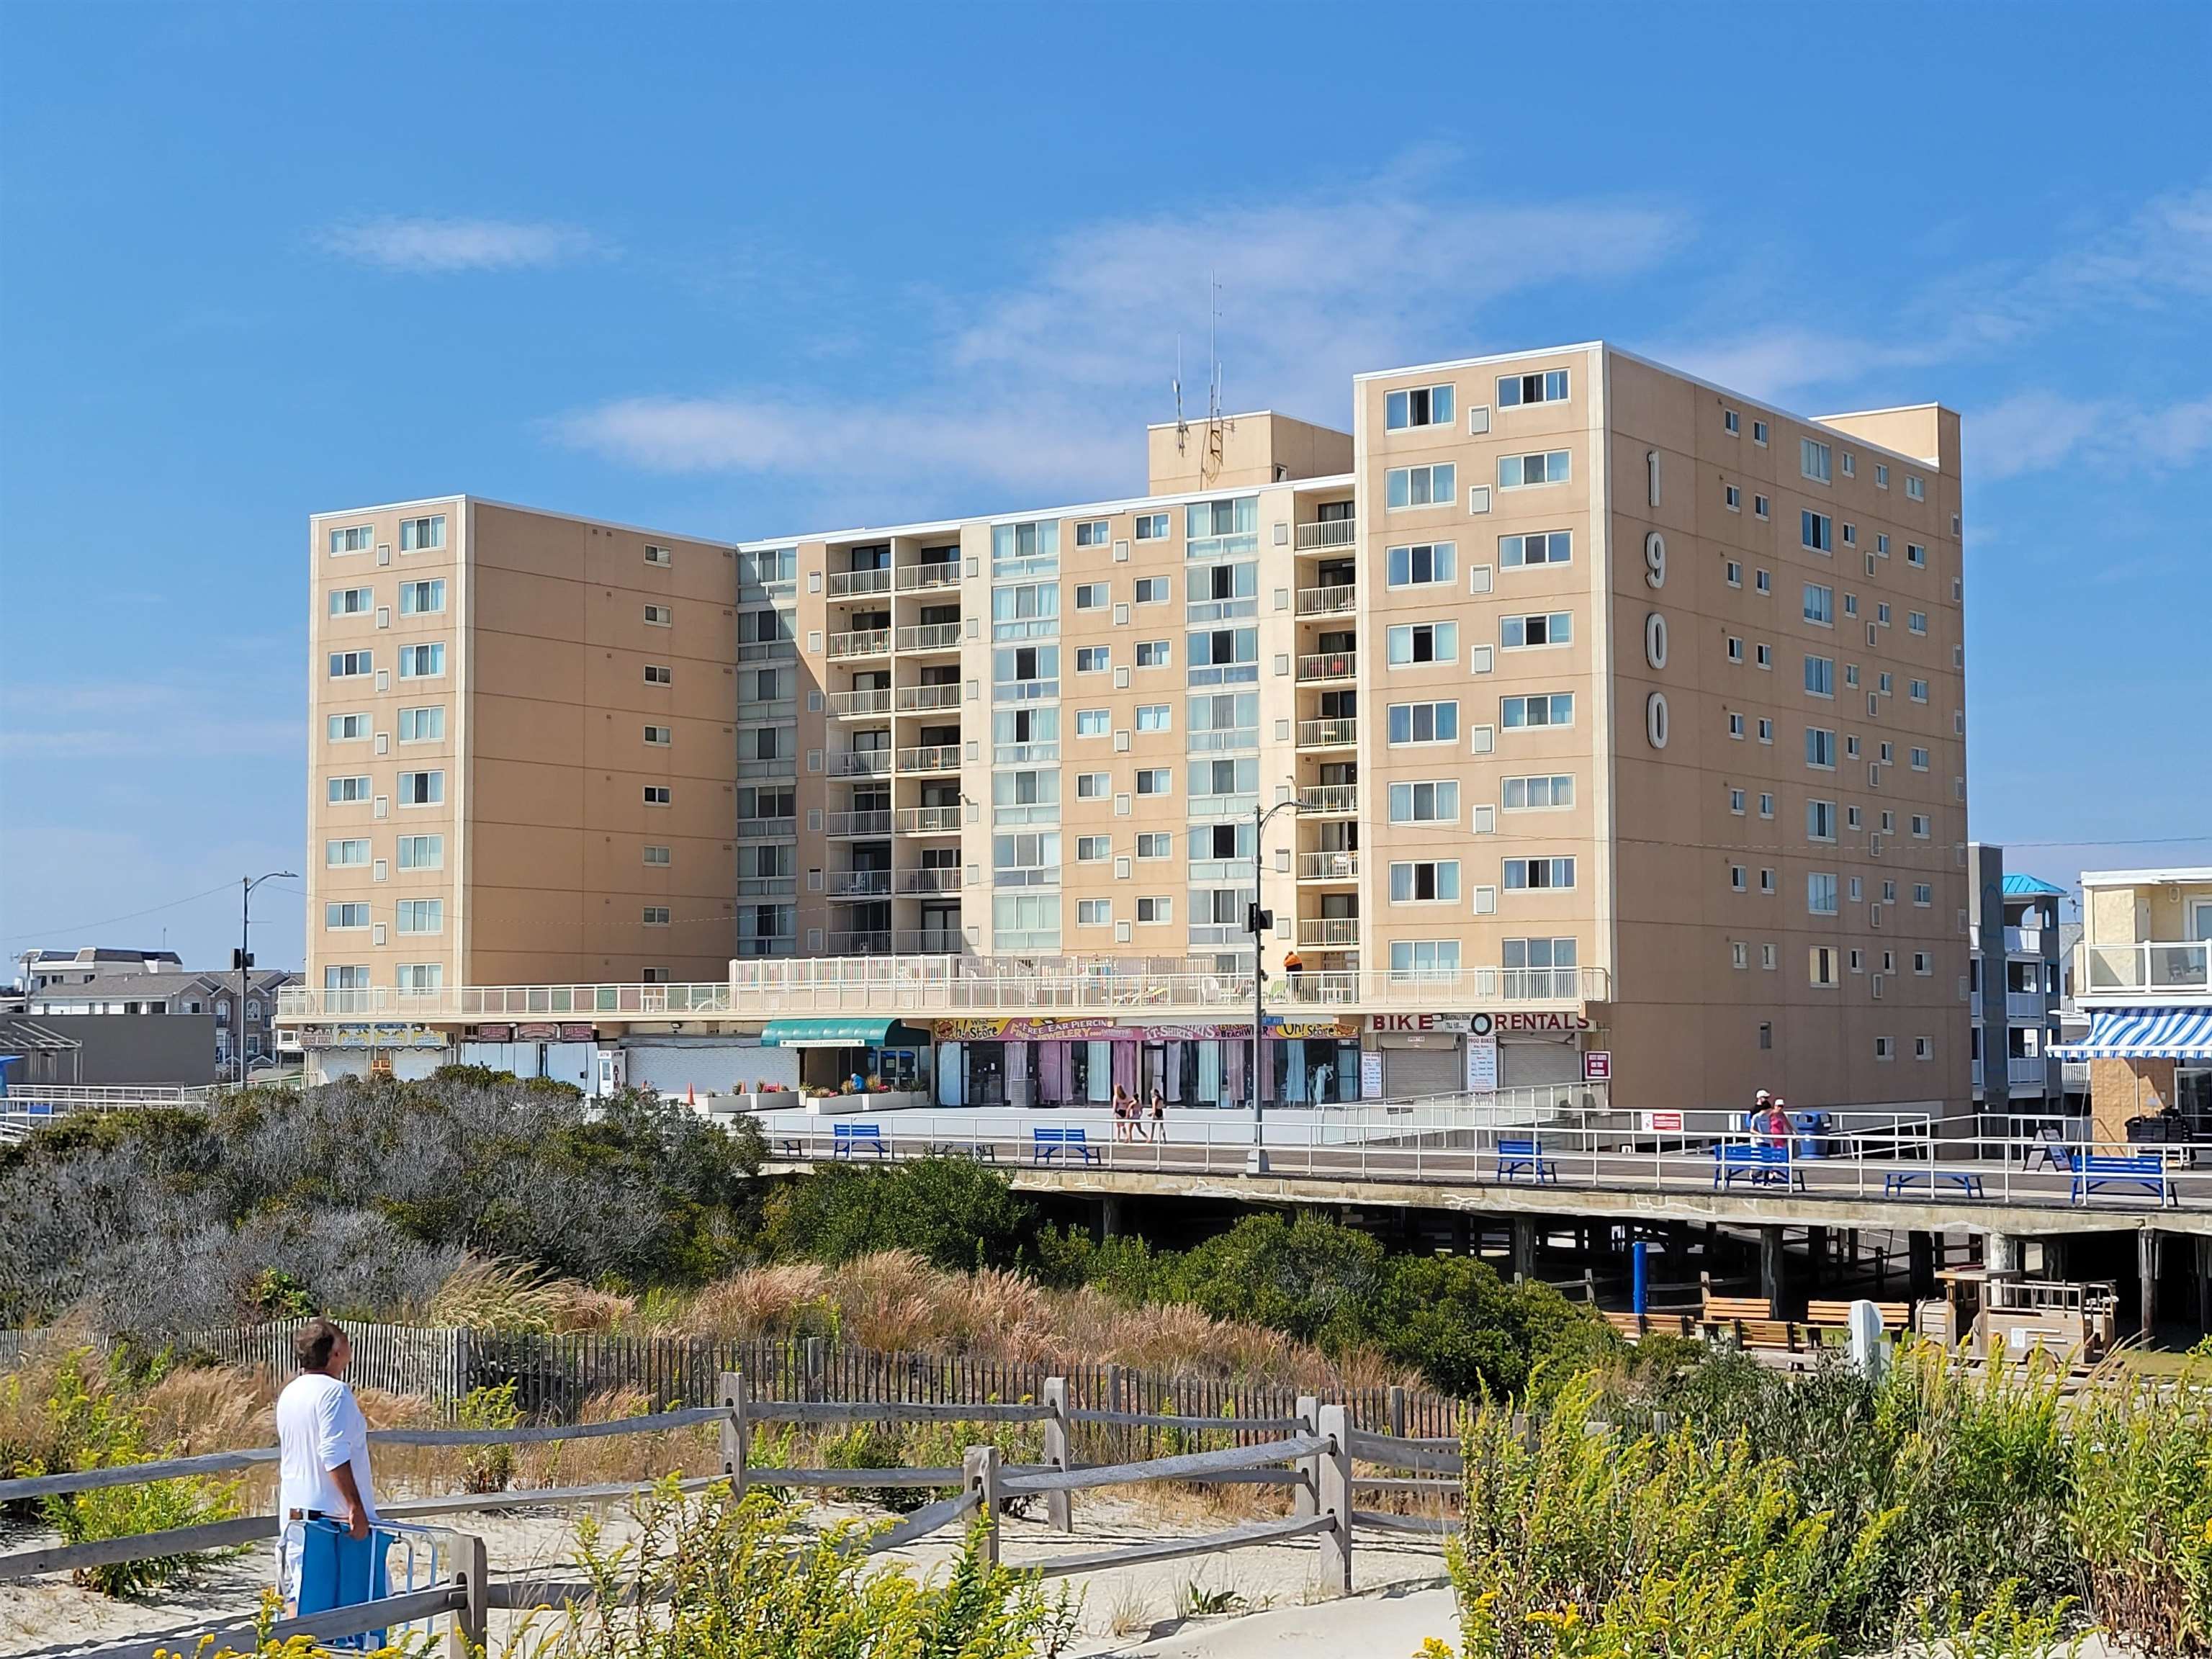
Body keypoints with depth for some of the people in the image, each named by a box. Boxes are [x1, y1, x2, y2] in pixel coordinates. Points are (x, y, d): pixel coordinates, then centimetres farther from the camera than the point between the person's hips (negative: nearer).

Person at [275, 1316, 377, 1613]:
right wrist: (355, 1506, -23)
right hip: (333, 1514, -8)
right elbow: (335, 1455, -24)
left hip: (293, 1514, 8)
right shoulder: (334, 1391, -15)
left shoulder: (289, 1394, 13)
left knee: (297, 1597, 6)